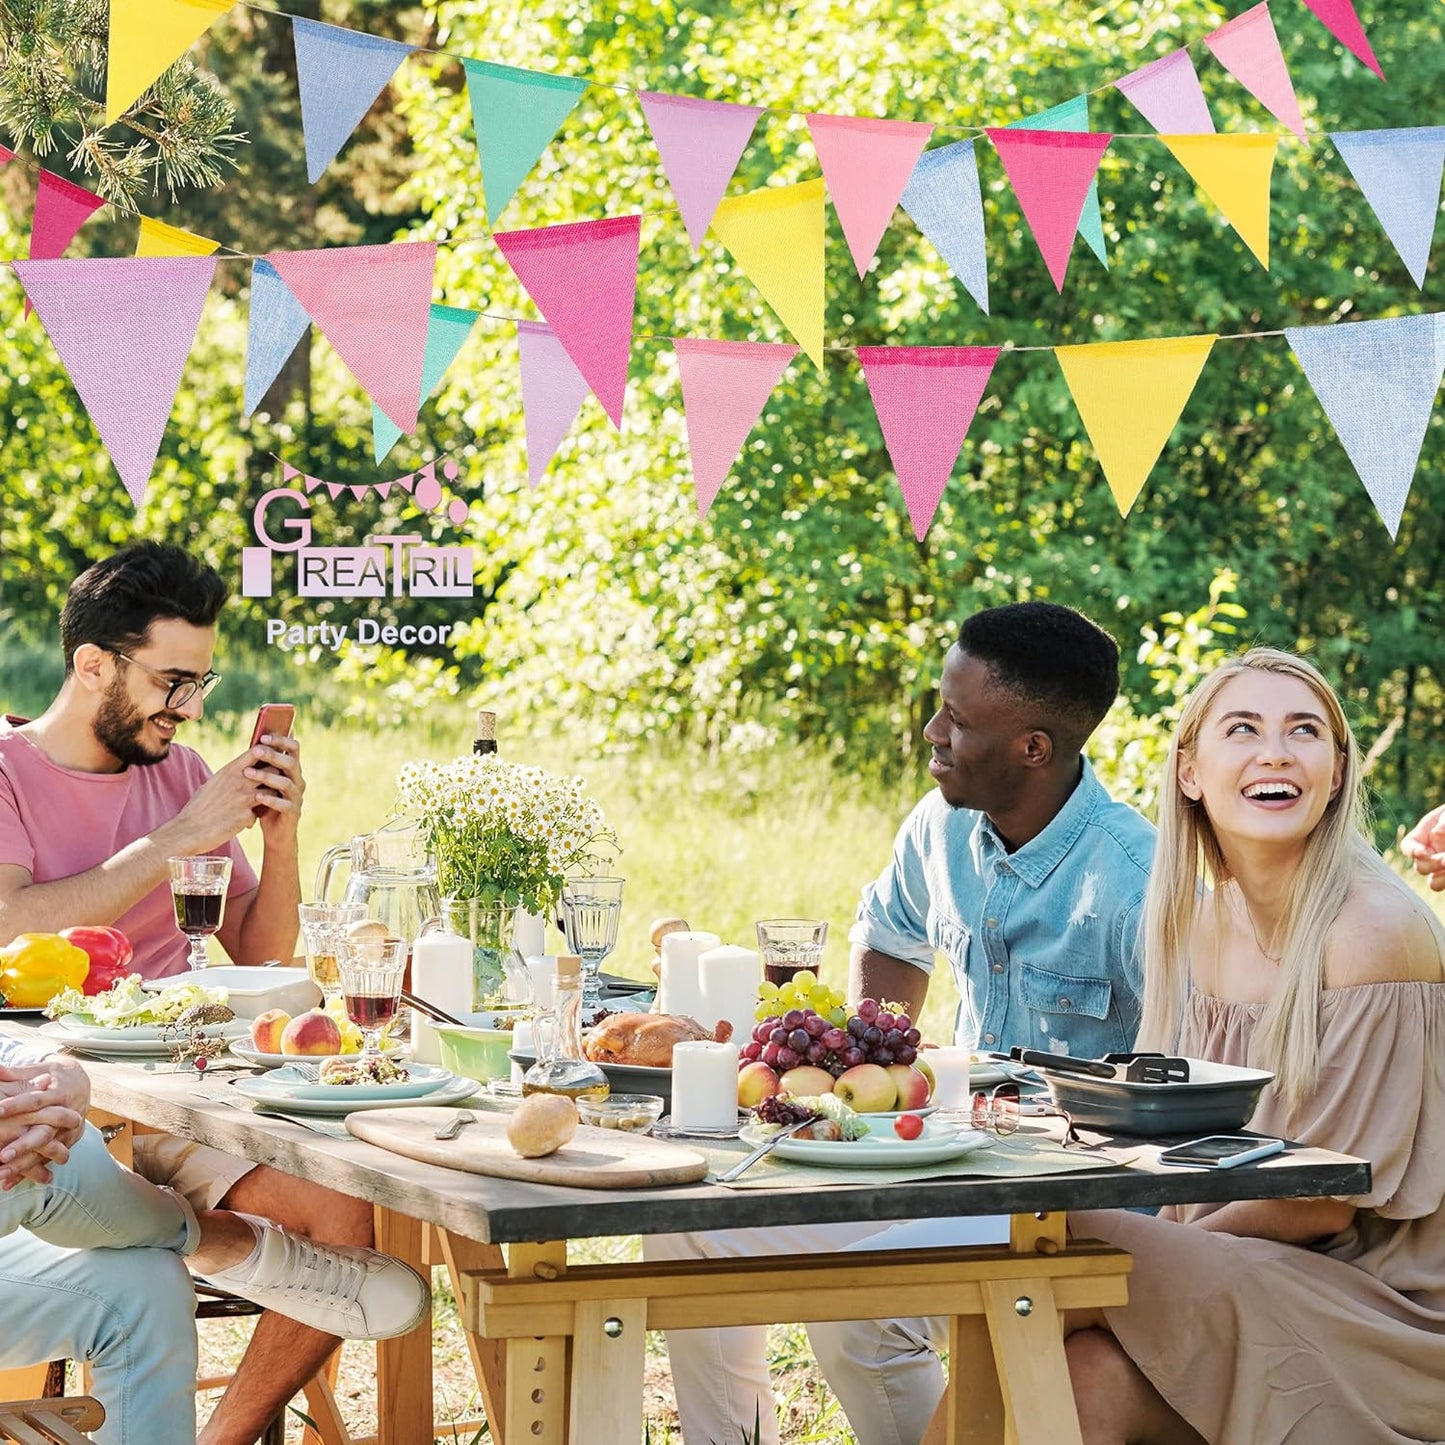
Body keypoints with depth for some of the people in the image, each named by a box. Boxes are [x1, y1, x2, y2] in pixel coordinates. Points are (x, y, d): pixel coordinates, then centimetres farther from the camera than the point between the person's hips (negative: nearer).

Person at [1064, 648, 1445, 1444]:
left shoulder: (1377, 929, -15)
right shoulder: (1201, 922, 7)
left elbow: (1324, 1203, -14)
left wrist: (1145, 1256, -11)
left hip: (1379, 1308, -5)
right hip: (1242, 1277, 5)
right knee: (1091, 1373, -26)